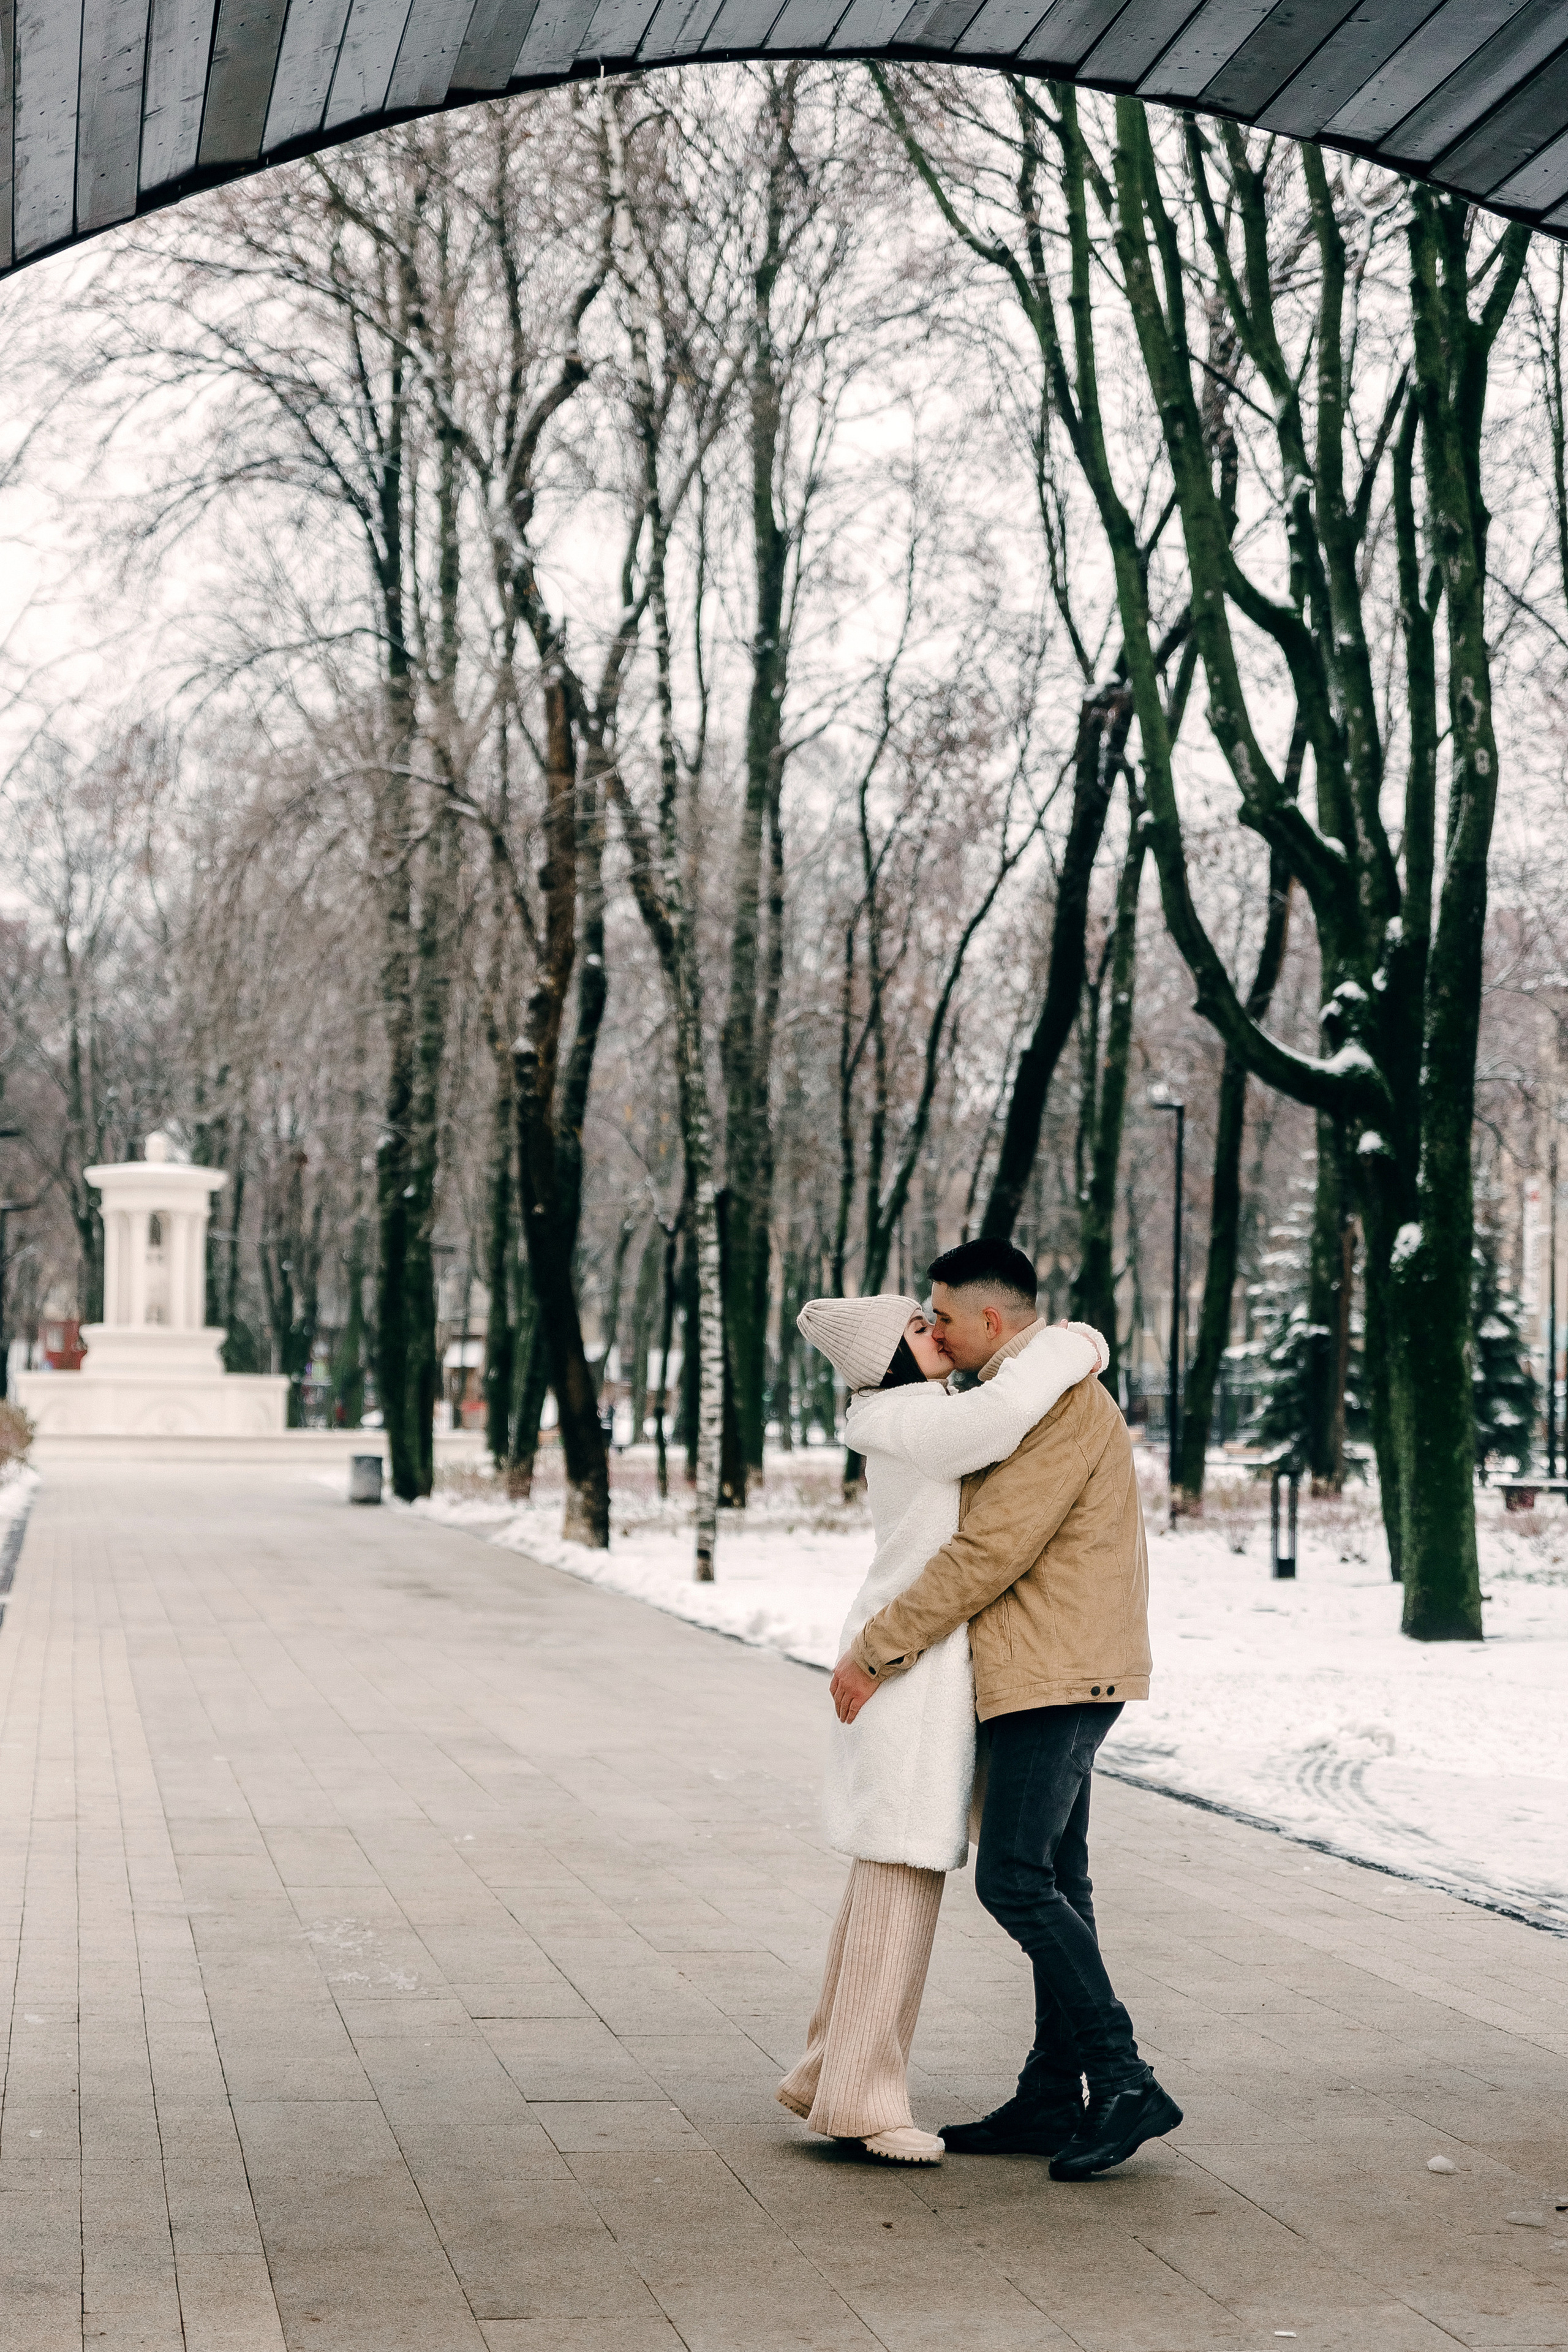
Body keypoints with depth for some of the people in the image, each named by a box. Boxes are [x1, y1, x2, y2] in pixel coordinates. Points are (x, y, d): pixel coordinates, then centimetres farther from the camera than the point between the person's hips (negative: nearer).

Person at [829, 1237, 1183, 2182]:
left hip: (1057, 1676, -11)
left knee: (1015, 1878, -14)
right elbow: (992, 1544, 25)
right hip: (1053, 1677, 11)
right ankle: (1052, 2101, 14)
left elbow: (986, 1553, -21)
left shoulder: (1064, 1406, -16)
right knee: (1053, 1884, 10)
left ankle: (1125, 2082, -12)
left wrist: (877, 1650, -17)